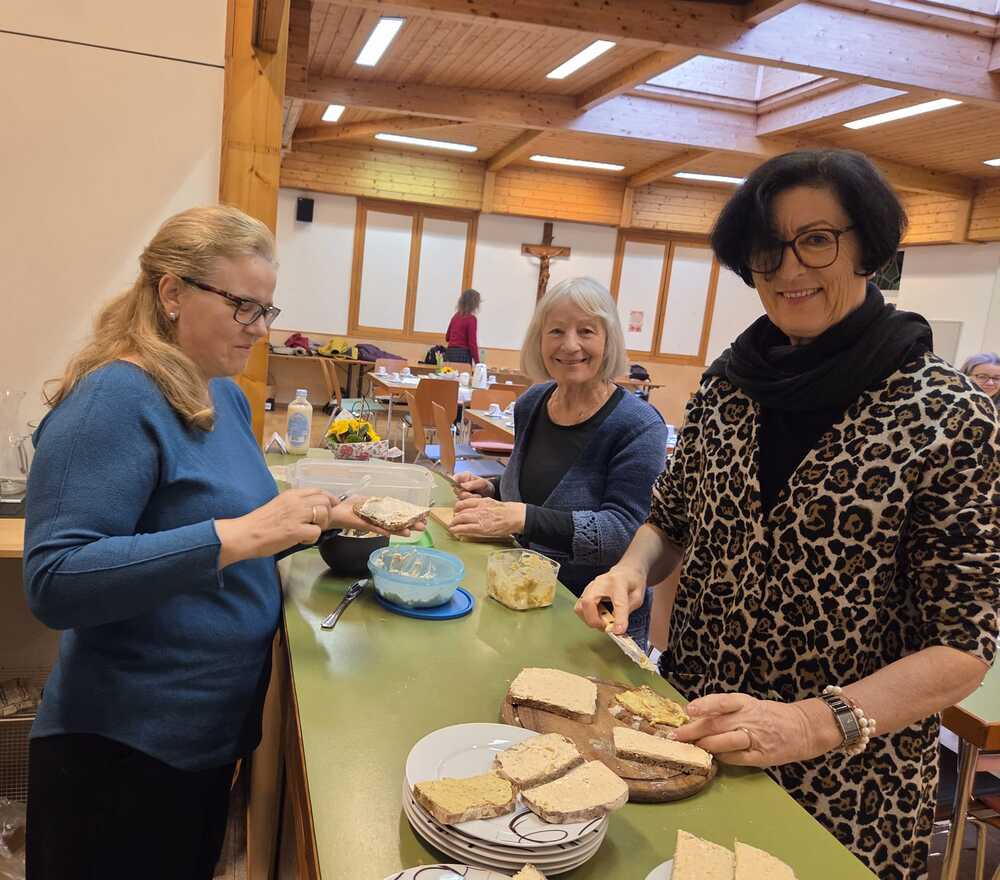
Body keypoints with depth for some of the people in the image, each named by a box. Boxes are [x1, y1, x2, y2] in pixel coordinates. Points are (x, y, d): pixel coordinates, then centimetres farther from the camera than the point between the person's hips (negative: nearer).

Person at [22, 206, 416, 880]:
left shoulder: (224, 395, 5)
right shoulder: (114, 399, -21)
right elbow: (55, 583, -29)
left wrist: (329, 516, 0)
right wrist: (238, 536, -35)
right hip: (123, 749, -8)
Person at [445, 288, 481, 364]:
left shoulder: (455, 316, 12)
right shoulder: (471, 318, -8)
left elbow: (447, 337, 20)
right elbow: (472, 343, -12)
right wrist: (477, 363, -10)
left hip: (449, 352, 7)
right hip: (462, 355, -7)